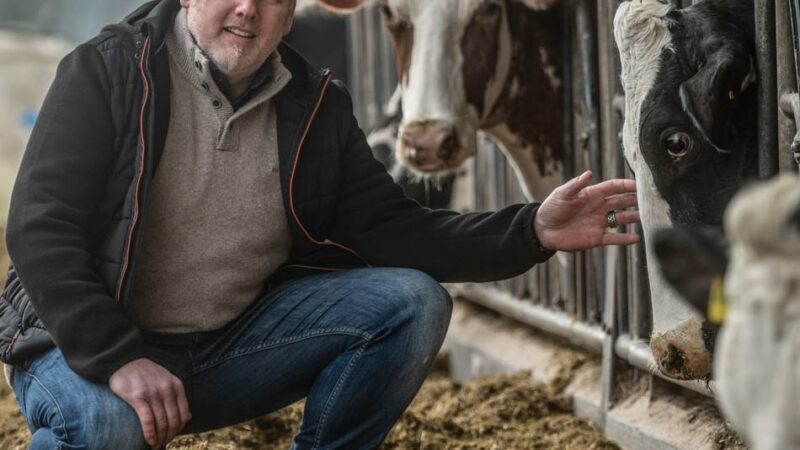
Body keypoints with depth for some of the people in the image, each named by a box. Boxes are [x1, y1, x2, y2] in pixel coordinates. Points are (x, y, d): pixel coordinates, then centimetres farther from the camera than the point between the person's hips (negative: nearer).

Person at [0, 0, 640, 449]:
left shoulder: (315, 107, 3)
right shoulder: (107, 72, -11)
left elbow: (388, 227, 0)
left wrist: (531, 231, -14)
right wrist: (118, 359, -30)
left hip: (231, 346, 5)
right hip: (92, 343, -4)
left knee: (412, 301, -11)